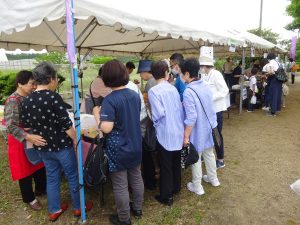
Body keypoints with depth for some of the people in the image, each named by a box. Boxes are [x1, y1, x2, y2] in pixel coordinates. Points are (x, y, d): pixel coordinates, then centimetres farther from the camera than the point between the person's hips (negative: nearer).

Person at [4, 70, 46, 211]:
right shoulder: (13, 101, -23)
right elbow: (11, 127, -30)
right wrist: (28, 137, -43)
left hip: (35, 137, 7)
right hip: (21, 141, -7)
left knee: (40, 166, 20)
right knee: (25, 170, 11)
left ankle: (41, 189, 43)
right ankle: (30, 199, 31)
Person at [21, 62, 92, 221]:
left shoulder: (27, 101, -1)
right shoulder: (53, 97, -21)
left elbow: (26, 126, 7)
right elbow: (66, 124, -21)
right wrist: (75, 140, -8)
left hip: (42, 147, 6)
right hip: (61, 145, -6)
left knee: (52, 178, 21)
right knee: (73, 176, 13)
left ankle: (54, 210, 35)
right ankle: (78, 207, 29)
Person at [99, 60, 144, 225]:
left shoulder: (110, 100, -22)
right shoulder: (135, 95, 0)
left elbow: (106, 128, -28)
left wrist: (97, 114, -11)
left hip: (118, 150, -7)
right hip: (135, 146, 7)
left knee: (120, 186, 10)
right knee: (136, 179, 22)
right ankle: (137, 208, 42)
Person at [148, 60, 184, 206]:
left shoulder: (153, 91, -14)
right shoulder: (173, 88, 2)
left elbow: (159, 113, -22)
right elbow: (180, 109, 5)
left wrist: (154, 123, -1)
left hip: (165, 134, -6)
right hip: (178, 131, 6)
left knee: (165, 166, 7)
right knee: (176, 162, 21)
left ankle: (166, 196, 20)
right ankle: (176, 188, 40)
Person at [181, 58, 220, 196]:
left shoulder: (188, 92, -25)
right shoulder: (206, 86, -2)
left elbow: (191, 118, -26)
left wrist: (186, 136, -16)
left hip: (197, 131, -7)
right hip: (209, 128, 7)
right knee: (209, 154, 24)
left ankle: (197, 187, 27)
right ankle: (213, 179, 43)